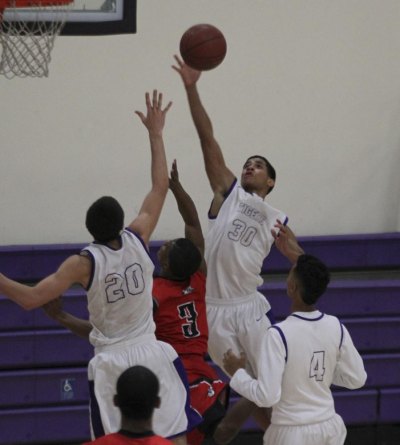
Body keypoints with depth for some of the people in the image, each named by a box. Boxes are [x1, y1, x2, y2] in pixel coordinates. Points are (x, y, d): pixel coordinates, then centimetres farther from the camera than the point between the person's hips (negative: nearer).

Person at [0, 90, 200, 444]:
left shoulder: (83, 263, -11)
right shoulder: (138, 241, -5)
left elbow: (30, 299, -14)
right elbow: (160, 188, 6)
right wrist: (155, 134, 11)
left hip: (110, 364, -2)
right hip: (151, 355, 2)